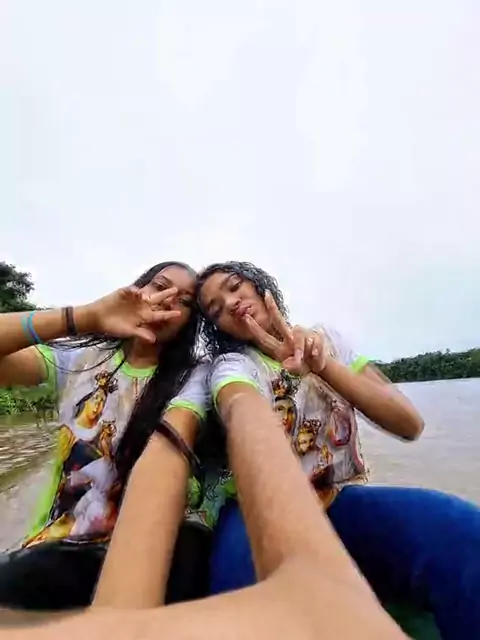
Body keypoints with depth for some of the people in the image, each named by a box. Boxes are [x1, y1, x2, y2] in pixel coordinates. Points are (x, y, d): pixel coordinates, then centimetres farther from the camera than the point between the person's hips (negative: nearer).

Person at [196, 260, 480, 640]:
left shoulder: (326, 340, 5)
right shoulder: (232, 365, -3)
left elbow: (410, 424, -6)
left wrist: (324, 365, -19)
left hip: (344, 500, 2)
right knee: (247, 565, -37)